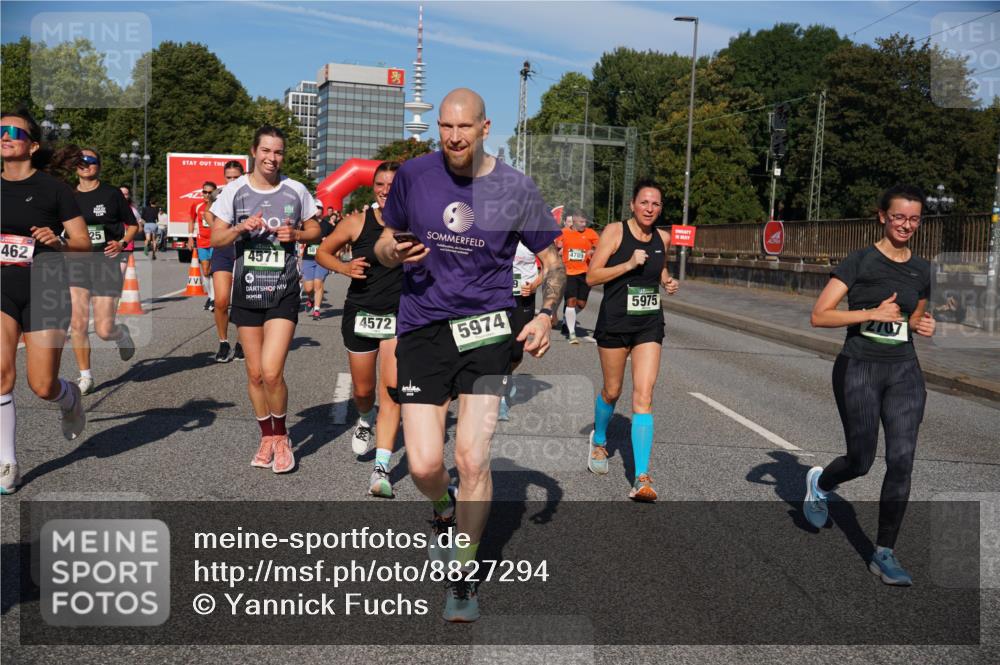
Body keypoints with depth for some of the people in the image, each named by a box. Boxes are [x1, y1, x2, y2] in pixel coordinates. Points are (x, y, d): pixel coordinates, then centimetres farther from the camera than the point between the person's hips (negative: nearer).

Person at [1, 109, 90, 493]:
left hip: (45, 293, -3)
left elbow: (83, 243, -6)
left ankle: (70, 398, 38)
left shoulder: (53, 188, -6)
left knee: (42, 386, -1)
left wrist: (58, 241, -25)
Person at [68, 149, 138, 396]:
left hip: (106, 264, -2)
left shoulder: (112, 194, 0)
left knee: (104, 330, -5)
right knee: (78, 324, -8)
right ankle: (85, 377, 9)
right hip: (76, 264, 3)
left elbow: (133, 225, 8)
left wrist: (122, 242, -9)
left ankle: (122, 334, 33)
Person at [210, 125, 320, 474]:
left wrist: (295, 234, -8)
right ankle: (267, 437, 28)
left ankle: (281, 437, 9)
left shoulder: (296, 190, 2)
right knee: (255, 374, 9)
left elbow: (315, 230, 13)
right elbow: (215, 238, 3)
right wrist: (241, 228, -16)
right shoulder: (235, 190, 2)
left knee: (272, 372, -14)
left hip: (283, 293, -2)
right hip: (247, 292, 2)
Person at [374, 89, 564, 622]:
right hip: (421, 330, 1)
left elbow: (553, 260, 8)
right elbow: (384, 245, 13)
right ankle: (444, 512, 33)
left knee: (472, 459, -9)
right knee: (424, 465, -6)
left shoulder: (515, 189, -2)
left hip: (486, 328, -1)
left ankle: (463, 576, 13)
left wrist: (546, 315, -8)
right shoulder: (413, 175, 1)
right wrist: (394, 252, -11)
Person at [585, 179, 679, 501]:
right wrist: (629, 264, -21)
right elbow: (591, 277, -12)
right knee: (612, 391, 12)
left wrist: (668, 282, 4)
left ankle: (642, 478, -12)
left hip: (649, 324, 3)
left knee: (643, 395, -9)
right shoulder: (615, 232, -9)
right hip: (615, 322, -3)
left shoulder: (663, 238, 5)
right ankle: (599, 441, 45)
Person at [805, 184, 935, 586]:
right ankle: (819, 482, 37)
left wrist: (923, 325, 2)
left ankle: (884, 553, 6)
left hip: (904, 371, 4)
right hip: (859, 370, -4)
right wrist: (872, 313, -20)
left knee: (902, 460, -5)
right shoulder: (860, 262, -6)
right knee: (861, 460, 1)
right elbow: (819, 316, -12)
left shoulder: (922, 270, 10)